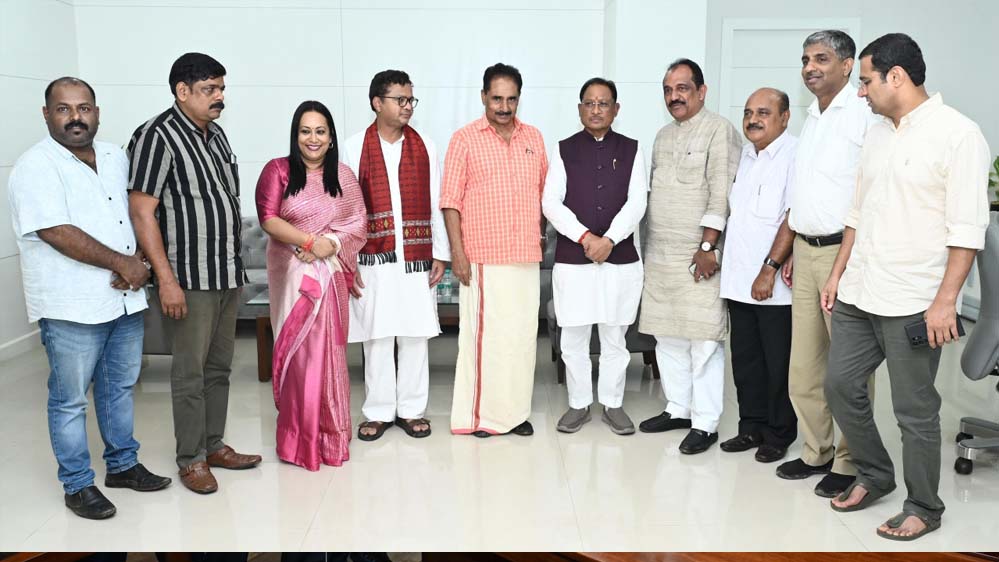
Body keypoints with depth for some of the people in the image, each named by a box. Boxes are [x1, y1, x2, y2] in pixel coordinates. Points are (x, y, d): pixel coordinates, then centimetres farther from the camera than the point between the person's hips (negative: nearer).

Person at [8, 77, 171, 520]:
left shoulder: (116, 158, 9)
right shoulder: (36, 167, -13)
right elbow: (59, 234, -21)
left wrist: (137, 261, -4)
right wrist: (122, 263, -16)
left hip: (125, 298, 7)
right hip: (73, 306, -7)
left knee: (120, 387, 18)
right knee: (70, 399, 6)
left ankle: (123, 465, 34)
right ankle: (77, 485, 20)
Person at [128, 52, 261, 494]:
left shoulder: (216, 134, 12)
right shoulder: (157, 136, -12)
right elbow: (141, 211, -16)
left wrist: (234, 265, 17)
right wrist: (166, 279, -20)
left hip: (227, 274, 8)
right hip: (189, 277, -8)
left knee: (219, 366, 14)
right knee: (190, 372, 1)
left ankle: (214, 445, 26)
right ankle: (191, 460, 13)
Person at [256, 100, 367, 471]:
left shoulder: (343, 175, 10)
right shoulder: (277, 171, 2)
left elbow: (358, 224, 6)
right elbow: (269, 219, -8)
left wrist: (330, 244, -12)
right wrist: (311, 242, -16)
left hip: (330, 274, 2)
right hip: (292, 273, -2)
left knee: (328, 350, 4)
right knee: (297, 349, 0)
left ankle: (329, 432, 16)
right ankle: (300, 436, 11)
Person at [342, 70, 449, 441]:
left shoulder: (424, 147, 6)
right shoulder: (355, 147, 1)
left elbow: (436, 204, 7)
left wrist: (440, 254, 2)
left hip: (417, 258, 2)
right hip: (373, 260, -1)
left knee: (416, 336, 6)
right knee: (376, 337, 5)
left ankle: (411, 410, 19)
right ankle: (378, 412, 18)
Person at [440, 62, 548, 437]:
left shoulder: (534, 138, 10)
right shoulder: (464, 139, -2)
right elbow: (451, 200, -5)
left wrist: (540, 237, 11)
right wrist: (457, 251, -11)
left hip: (526, 256, 4)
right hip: (482, 258, -4)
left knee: (522, 333, 8)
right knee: (483, 333, -1)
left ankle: (516, 410, 20)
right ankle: (480, 413, 11)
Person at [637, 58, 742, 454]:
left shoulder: (719, 130, -6)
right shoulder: (664, 135, 18)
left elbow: (721, 191, -13)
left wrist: (708, 246, -18)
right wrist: (650, 243, 16)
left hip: (699, 256, -8)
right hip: (659, 254, 8)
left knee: (703, 341, -4)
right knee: (667, 337, 12)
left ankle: (705, 423, 3)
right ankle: (678, 409, 24)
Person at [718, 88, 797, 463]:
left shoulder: (794, 154, -11)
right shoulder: (748, 154, 14)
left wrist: (769, 270, -19)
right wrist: (715, 251, 12)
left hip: (772, 285, -7)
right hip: (739, 280, 8)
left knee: (777, 365, 4)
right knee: (745, 360, 14)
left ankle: (778, 435, 18)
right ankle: (752, 428, 26)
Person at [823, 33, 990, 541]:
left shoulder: (957, 134, -11)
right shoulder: (876, 135, 11)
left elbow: (967, 227, -14)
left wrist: (946, 300, -18)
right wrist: (837, 274, 14)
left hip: (912, 303, -7)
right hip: (857, 294, 7)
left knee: (915, 411, 3)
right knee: (841, 385, 12)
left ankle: (924, 508, 21)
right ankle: (874, 476, 32)